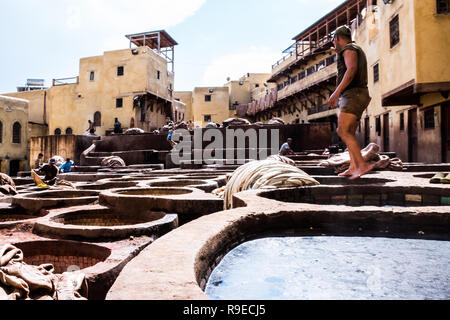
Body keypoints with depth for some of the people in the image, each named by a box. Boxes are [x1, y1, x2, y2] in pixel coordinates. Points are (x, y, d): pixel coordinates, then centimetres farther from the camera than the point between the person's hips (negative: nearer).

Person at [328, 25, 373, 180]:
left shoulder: (349, 49, -3)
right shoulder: (358, 50, 29)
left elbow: (351, 70, -21)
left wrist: (337, 92, -27)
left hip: (353, 95, -10)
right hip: (356, 96, 10)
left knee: (343, 131, -17)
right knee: (349, 133, 9)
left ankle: (362, 164, -23)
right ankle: (353, 167, 6)